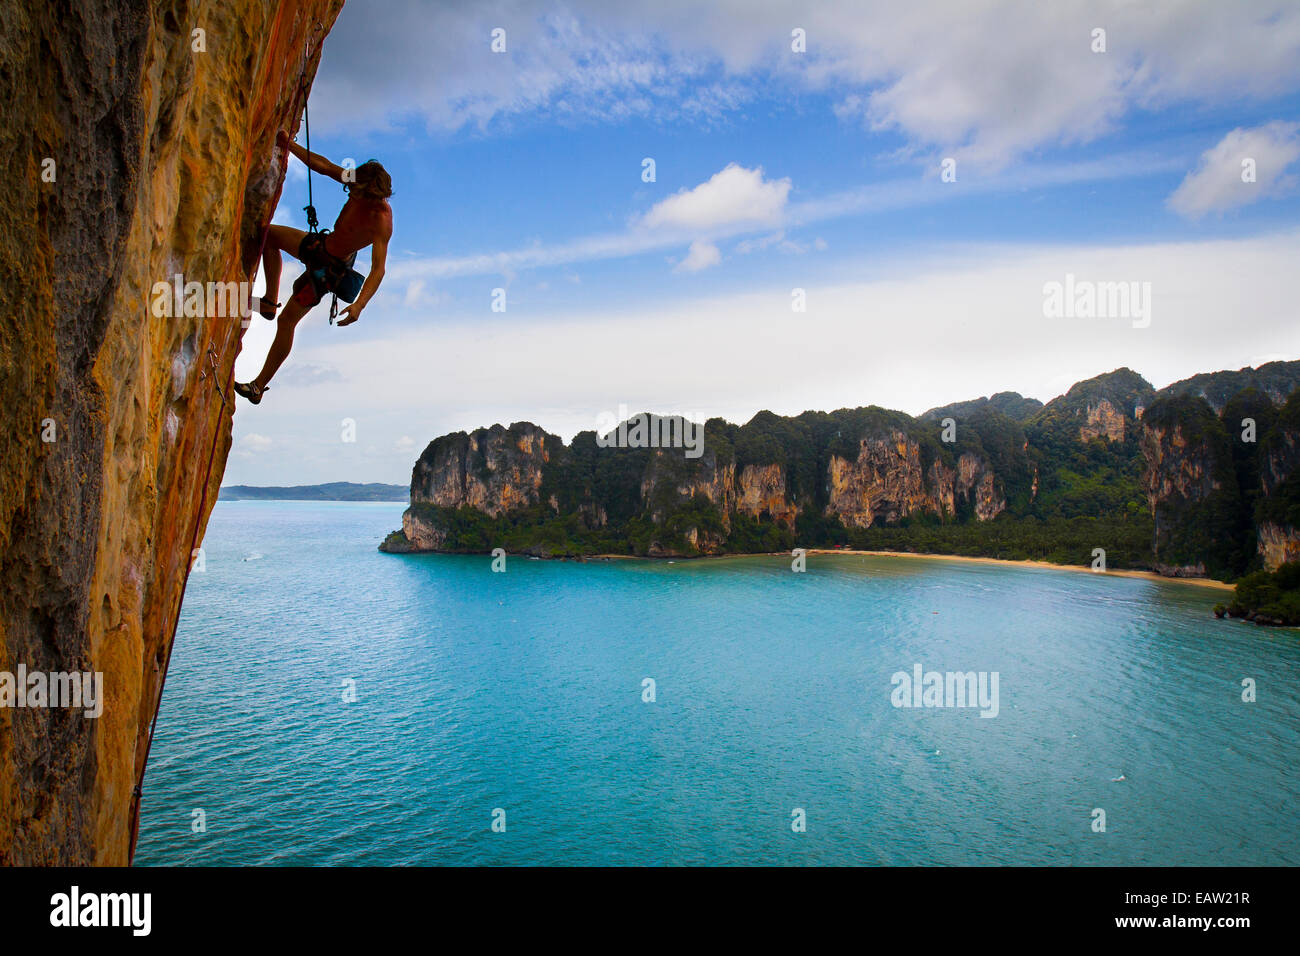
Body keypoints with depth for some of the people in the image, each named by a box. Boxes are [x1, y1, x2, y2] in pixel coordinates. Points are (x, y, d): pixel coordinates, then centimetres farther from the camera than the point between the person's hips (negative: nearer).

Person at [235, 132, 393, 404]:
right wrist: (290, 144, -1)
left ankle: (259, 386, 8)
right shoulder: (359, 182, -15)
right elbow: (323, 166, -2)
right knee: (269, 235, 21)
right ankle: (270, 301, 22)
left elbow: (378, 269, -40)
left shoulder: (381, 221, -35)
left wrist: (359, 304, -51)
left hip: (330, 268, -8)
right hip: (321, 243, 8)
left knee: (287, 320, -2)